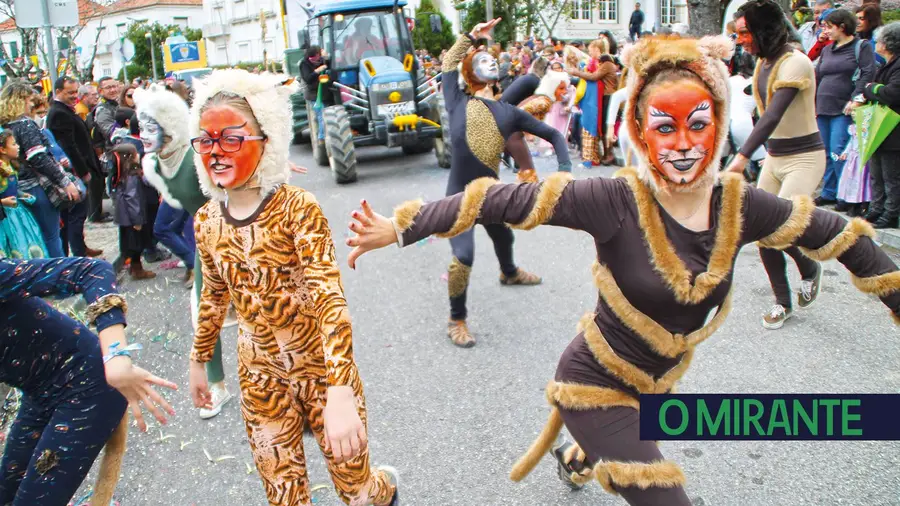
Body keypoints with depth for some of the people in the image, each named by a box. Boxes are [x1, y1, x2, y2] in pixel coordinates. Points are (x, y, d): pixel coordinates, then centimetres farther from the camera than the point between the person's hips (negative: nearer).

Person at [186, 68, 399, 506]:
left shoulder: (297, 209, -20)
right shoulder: (207, 221, -3)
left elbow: (330, 298, -29)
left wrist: (340, 392, -38)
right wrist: (198, 362, 22)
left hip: (320, 366, -4)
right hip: (260, 376, 4)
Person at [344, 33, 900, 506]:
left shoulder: (739, 204, -15)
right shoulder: (619, 201, -29)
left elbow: (841, 237, -1)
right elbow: (504, 201, -31)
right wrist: (400, 228, -34)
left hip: (659, 381, 6)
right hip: (597, 382, -5)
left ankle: (577, 456, 69)